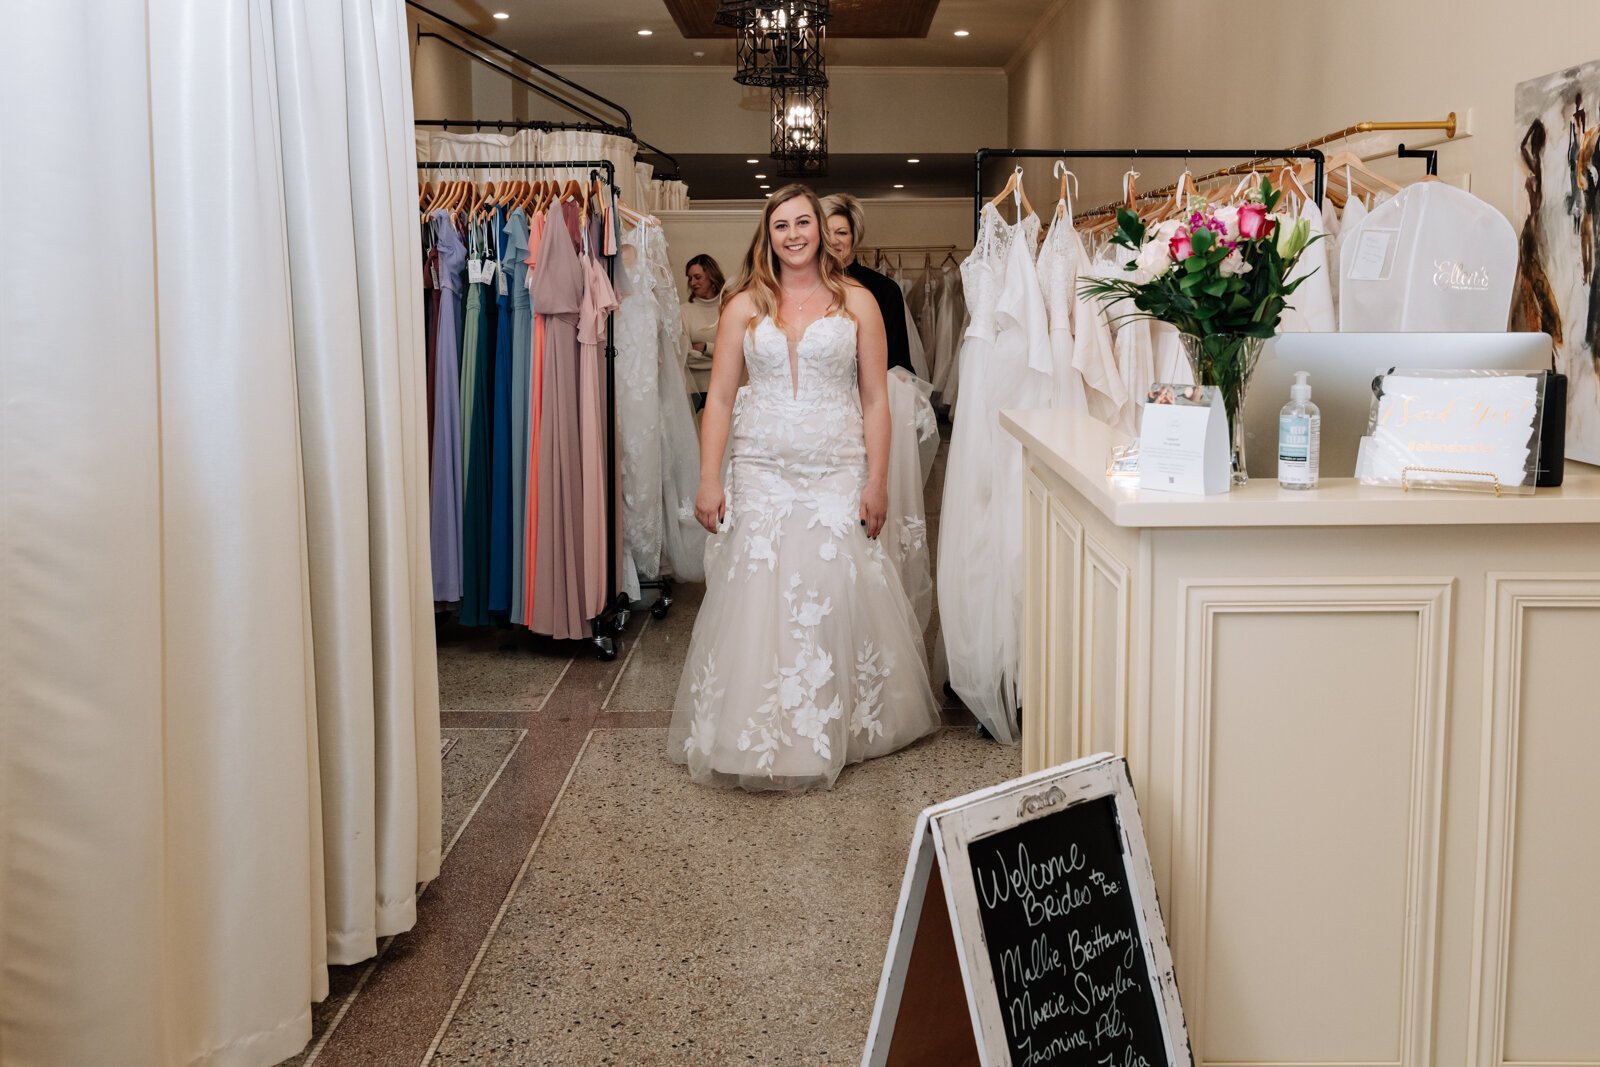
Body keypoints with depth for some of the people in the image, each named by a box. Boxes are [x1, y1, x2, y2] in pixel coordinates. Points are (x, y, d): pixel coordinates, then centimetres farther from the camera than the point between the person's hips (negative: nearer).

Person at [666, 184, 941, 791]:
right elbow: (719, 398, 5)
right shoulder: (744, 306, 7)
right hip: (761, 472, 1)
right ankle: (758, 735, 10)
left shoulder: (856, 302, 5)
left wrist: (877, 482, -3)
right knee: (755, 598, -2)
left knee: (835, 596, -2)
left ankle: (836, 730, 15)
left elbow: (875, 399, 3)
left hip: (836, 473, -1)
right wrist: (709, 481, -2)